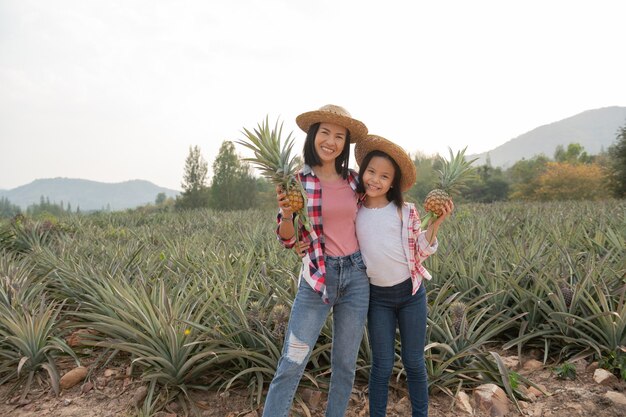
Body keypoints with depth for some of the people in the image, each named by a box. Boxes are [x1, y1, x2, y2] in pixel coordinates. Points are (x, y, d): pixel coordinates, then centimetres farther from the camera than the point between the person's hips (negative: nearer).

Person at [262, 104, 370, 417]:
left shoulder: (352, 179, 4)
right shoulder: (298, 181, -7)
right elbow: (287, 239, -6)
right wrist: (286, 213, -23)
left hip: (356, 276, 4)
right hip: (317, 278, -3)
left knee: (345, 364, 15)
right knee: (291, 364, 0)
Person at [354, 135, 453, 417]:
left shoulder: (405, 211, -5)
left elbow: (420, 253, -2)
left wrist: (436, 222, -14)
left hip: (411, 292, 0)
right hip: (377, 297, 0)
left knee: (414, 362, 13)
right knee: (382, 365, 9)